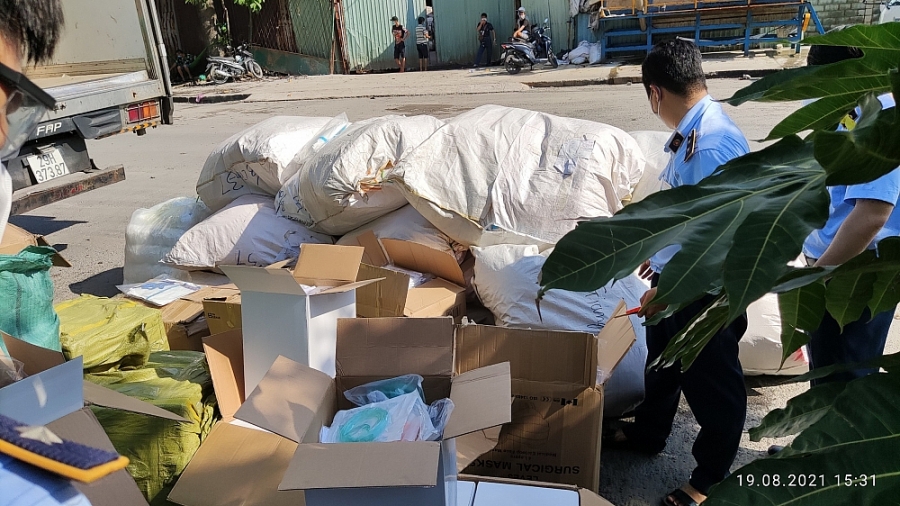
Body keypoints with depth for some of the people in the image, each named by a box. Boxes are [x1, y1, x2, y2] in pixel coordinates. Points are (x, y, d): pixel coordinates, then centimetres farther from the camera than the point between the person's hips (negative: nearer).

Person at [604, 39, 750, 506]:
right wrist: (663, 256, 22)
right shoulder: (692, 132, 2)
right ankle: (648, 432, 51)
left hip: (706, 291, -9)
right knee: (661, 360, 26)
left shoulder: (713, 142, -28)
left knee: (711, 381, 12)